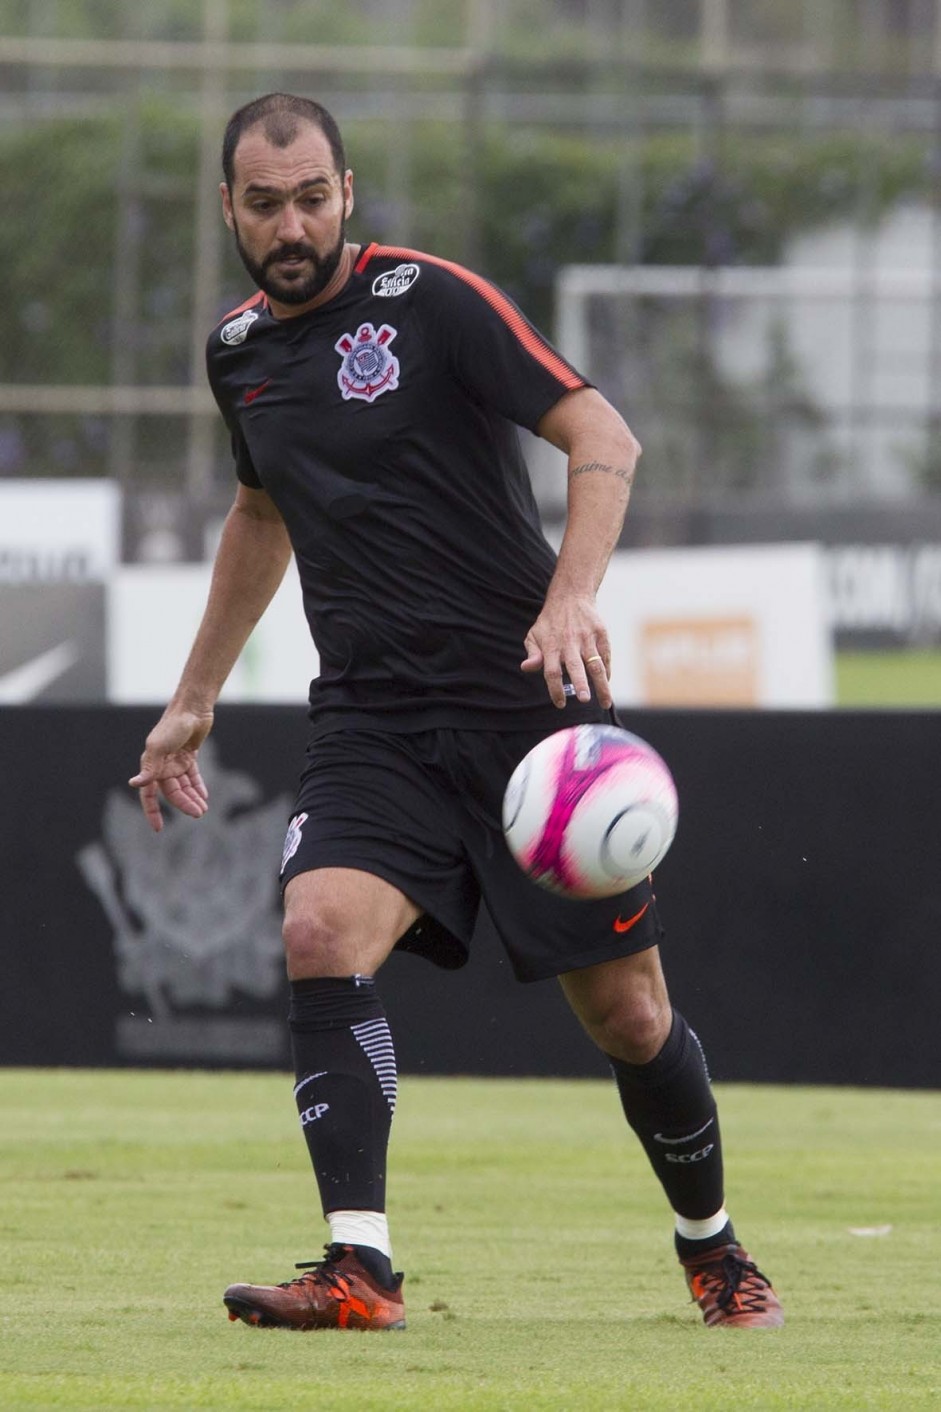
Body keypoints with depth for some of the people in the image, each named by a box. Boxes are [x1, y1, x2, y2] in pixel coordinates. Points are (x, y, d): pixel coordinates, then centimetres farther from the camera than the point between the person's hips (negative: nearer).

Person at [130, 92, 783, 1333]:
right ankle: (359, 1269, -27)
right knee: (320, 934, -24)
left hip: (529, 704, -4)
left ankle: (712, 1247, 27)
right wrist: (194, 701, 32)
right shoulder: (239, 354, 11)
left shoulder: (429, 300, -8)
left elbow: (602, 436, -12)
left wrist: (571, 597, -28)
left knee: (626, 1010, 1)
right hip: (371, 724, 4)